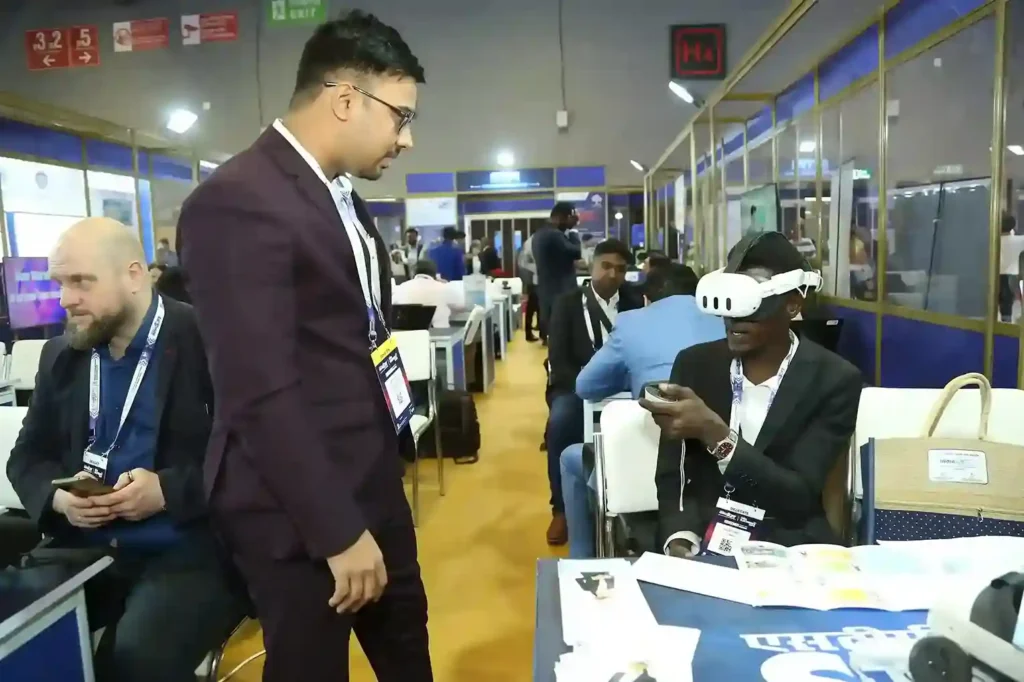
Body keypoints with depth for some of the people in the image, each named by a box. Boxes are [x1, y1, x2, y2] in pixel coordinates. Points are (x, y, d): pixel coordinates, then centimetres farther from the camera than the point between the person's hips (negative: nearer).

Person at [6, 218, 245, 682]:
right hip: (87, 548, 6)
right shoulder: (61, 355, 12)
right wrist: (59, 497, -5)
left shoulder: (207, 342, -9)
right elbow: (27, 456, 16)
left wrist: (169, 491, -20)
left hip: (190, 548, -6)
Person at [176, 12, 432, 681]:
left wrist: (393, 453, 15)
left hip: (373, 483, 9)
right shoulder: (237, 201, -20)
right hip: (301, 510, -8)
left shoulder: (342, 194, 9)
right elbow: (262, 393, -24)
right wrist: (337, 531, -19)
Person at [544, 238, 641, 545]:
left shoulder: (634, 302, 9)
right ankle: (562, 509, -15)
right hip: (577, 386, -1)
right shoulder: (568, 304, 3)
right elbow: (558, 360, -5)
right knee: (560, 422, -34)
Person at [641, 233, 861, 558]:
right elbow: (671, 477, 3)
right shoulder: (694, 364, 2)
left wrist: (715, 433, -25)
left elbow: (800, 498, -13)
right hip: (700, 551, 1)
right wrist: (680, 541, -16)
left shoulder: (834, 380, -5)